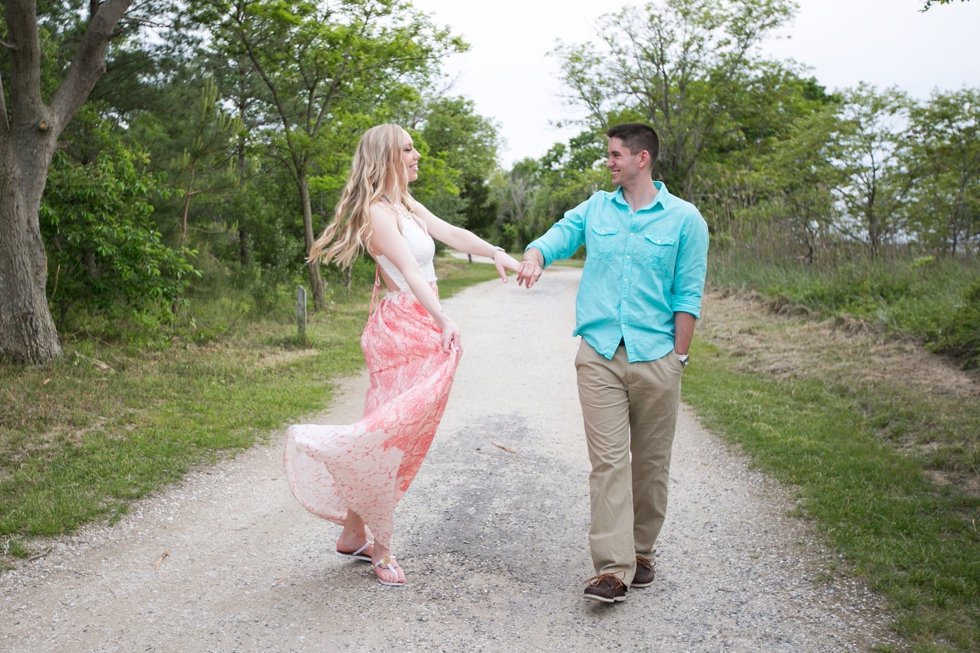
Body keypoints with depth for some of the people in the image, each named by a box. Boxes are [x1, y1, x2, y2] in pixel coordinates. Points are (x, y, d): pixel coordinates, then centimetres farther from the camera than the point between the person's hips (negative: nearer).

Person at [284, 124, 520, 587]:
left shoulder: (409, 207, 17)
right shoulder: (377, 211, -11)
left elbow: (452, 234, 3)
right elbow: (410, 270, -24)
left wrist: (495, 252, -15)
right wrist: (443, 320, -34)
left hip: (421, 328, 10)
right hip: (401, 327, -10)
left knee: (401, 431, 12)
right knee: (392, 431, -5)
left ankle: (354, 533, 23)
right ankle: (380, 548, 7)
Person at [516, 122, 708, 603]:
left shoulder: (683, 219, 3)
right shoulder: (594, 209, 12)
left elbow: (687, 295, 1)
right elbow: (556, 238, 2)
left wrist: (678, 355, -4)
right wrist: (533, 257, -22)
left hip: (655, 356, -1)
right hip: (600, 352, 1)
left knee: (650, 463, 8)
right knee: (608, 460, -5)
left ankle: (640, 551, 26)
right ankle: (612, 568, -4)